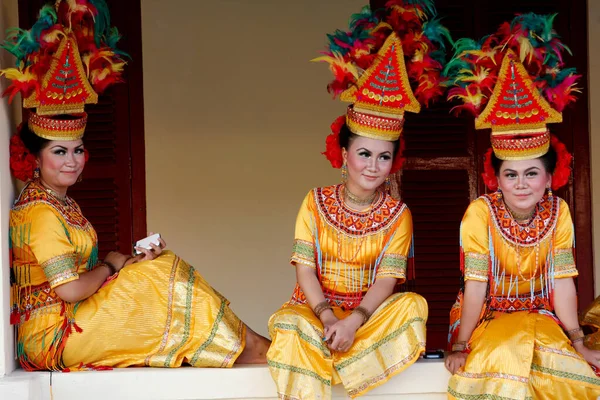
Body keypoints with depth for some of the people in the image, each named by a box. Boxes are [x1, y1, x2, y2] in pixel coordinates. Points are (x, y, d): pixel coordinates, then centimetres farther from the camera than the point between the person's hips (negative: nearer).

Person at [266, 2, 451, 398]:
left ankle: (321, 364, -31)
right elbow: (305, 270, -5)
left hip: (370, 313, 1)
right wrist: (328, 316, -23)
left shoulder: (398, 215, 0)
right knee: (291, 328, -34)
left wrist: (354, 321, -28)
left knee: (413, 305, -29)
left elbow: (386, 281, -9)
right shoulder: (315, 203, 1)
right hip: (316, 309, -1)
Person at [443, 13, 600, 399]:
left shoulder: (558, 212, -7)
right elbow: (476, 283, -17)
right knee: (506, 353, -32)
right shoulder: (480, 213, -16)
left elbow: (562, 281, -7)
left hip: (540, 316, 3)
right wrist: (460, 345, -18)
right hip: (487, 316, -3)